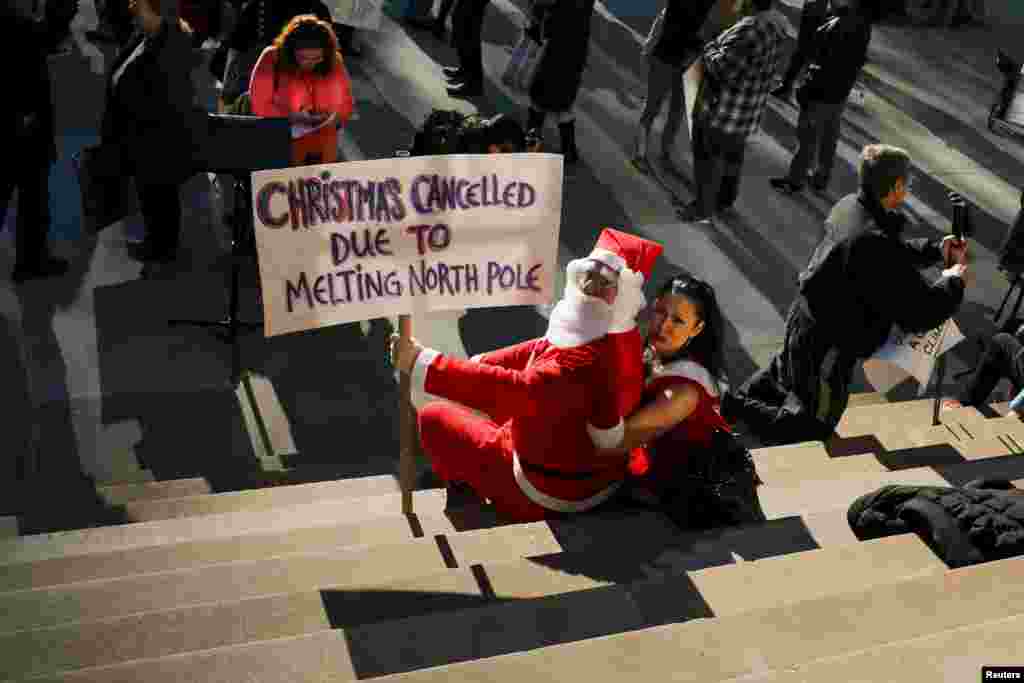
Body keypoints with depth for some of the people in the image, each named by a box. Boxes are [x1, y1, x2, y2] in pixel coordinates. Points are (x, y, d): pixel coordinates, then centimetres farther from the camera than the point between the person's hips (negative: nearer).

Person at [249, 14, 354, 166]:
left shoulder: (334, 62, 2)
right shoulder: (271, 60, -5)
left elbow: (346, 104, 10)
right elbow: (260, 106, -7)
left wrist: (334, 118, -11)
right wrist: (294, 117, -19)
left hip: (324, 145, 3)